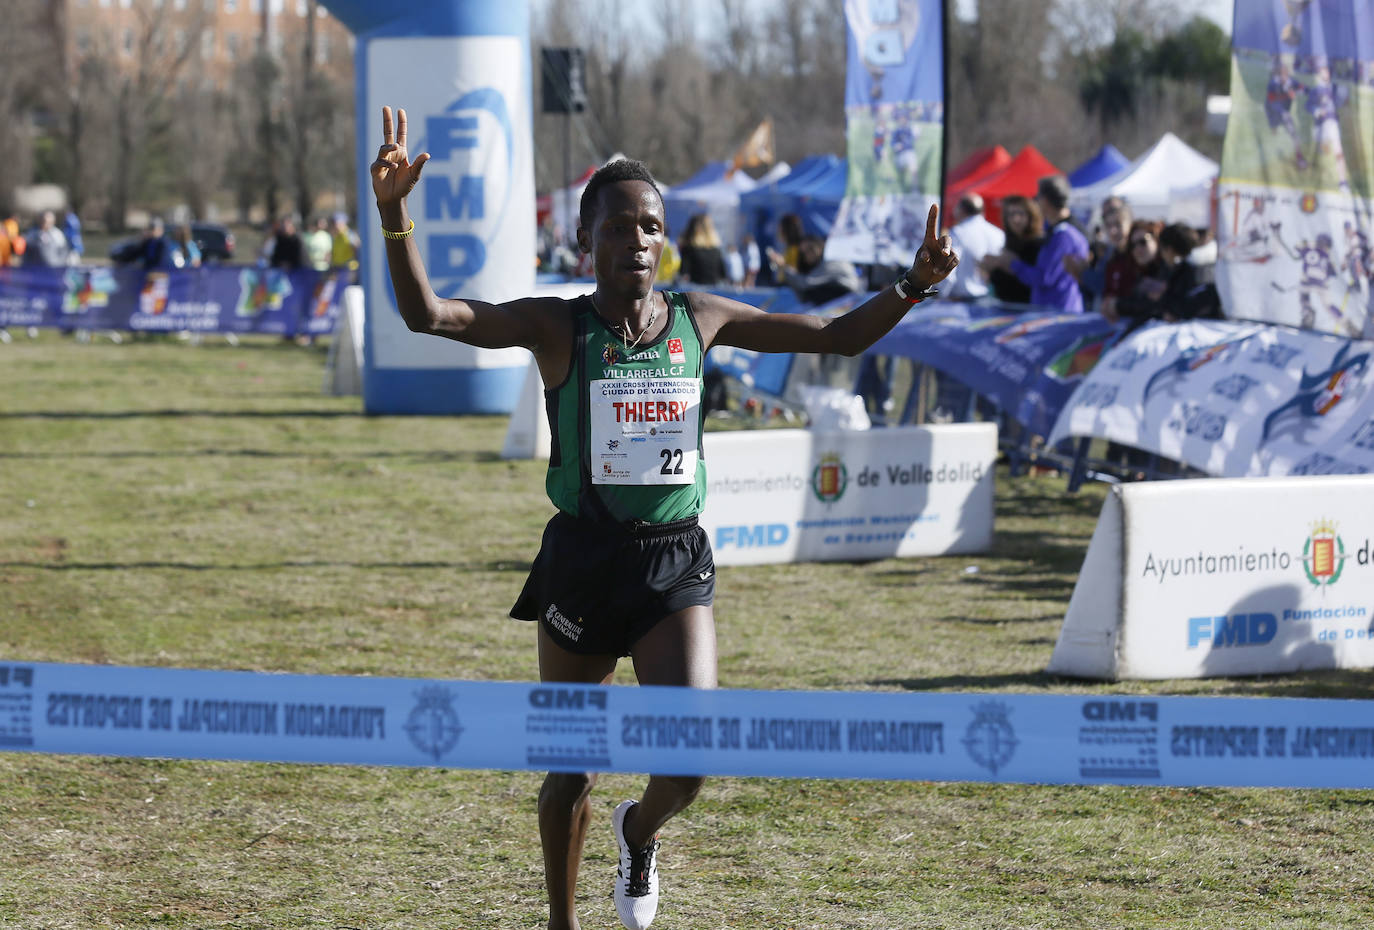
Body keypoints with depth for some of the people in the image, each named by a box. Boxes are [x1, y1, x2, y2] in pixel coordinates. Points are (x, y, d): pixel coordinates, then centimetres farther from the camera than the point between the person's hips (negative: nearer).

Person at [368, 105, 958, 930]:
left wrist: (911, 287, -4)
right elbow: (428, 314, -18)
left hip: (675, 564, 2)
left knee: (690, 762, -14)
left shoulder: (701, 320, 4)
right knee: (572, 771, 9)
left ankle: (640, 832, 23)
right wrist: (395, 214, -32)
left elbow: (837, 336, 11)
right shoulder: (556, 327, -5)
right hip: (583, 559, -1)